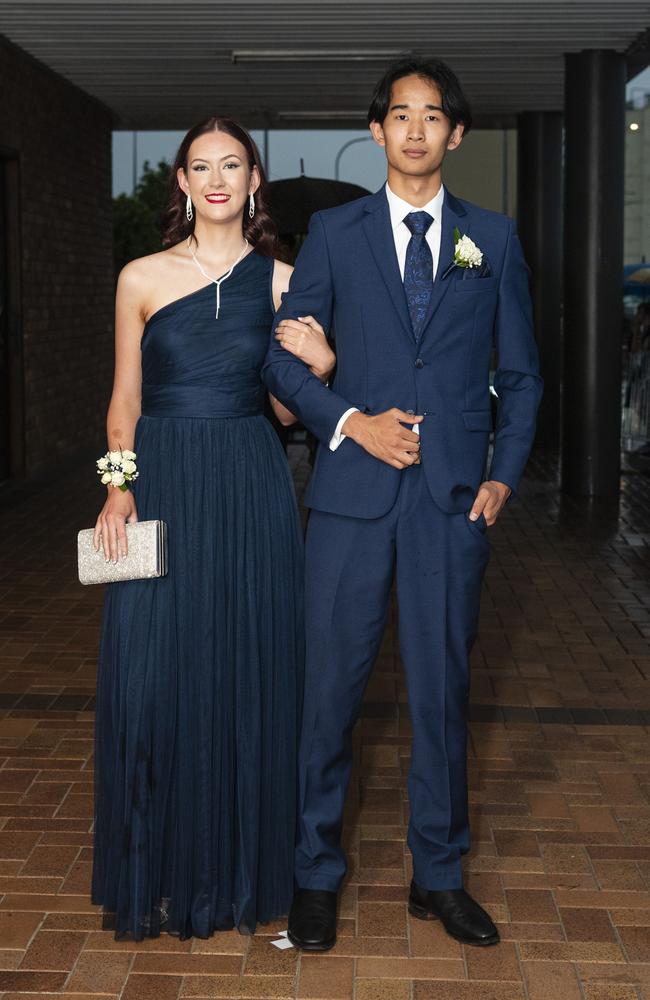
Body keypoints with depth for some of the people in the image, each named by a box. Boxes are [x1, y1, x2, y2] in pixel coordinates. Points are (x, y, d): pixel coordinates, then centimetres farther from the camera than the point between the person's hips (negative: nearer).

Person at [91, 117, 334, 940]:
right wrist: (118, 487, -6)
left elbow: (285, 408, 10)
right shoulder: (142, 279, 4)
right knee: (155, 676, 0)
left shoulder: (282, 282, 5)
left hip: (251, 488, 1)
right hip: (163, 484, 0)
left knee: (249, 672, 5)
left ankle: (242, 867, 21)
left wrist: (318, 367, -10)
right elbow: (125, 400, 7)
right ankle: (161, 870, 17)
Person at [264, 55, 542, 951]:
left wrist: (504, 474, 2)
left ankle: (440, 874, 23)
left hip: (455, 501, 1)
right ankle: (316, 871, 18)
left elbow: (521, 374, 13)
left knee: (443, 689, 8)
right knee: (331, 685, 2)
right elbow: (282, 356, 6)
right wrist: (350, 423, -9)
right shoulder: (333, 233, 8)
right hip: (354, 491, -1)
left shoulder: (494, 238, 11)